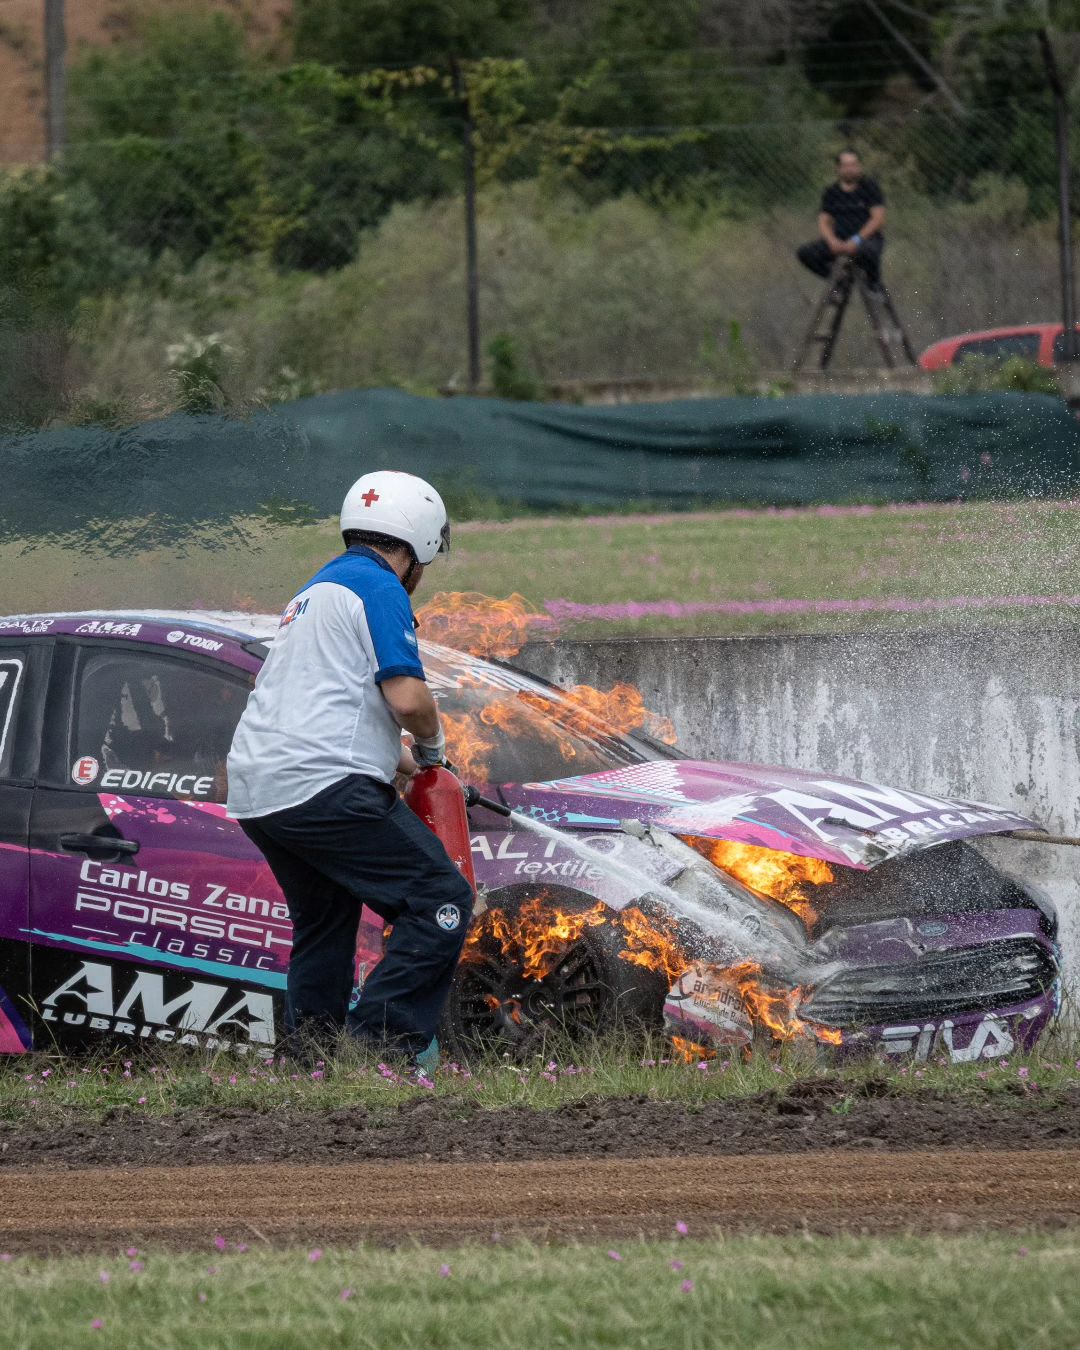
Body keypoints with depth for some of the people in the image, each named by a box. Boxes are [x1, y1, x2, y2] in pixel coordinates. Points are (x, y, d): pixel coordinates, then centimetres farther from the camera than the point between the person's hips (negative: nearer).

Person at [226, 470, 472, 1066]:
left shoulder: (315, 591, 27)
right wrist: (433, 745, 7)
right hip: (322, 787, -10)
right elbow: (407, 697, -14)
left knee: (322, 930, 23)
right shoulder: (378, 588, -4)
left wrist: (407, 763, 41)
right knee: (441, 902, -8)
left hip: (255, 792, 10)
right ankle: (377, 1049, -18)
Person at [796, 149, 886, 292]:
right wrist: (832, 241, -16)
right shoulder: (831, 192, 10)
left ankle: (874, 282, -8)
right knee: (804, 253, -19)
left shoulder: (869, 187, -1)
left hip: (867, 237, -4)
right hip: (840, 240, 4)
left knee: (867, 251, -42)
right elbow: (823, 222, 6)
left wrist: (857, 240, -21)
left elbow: (878, 219, -10)